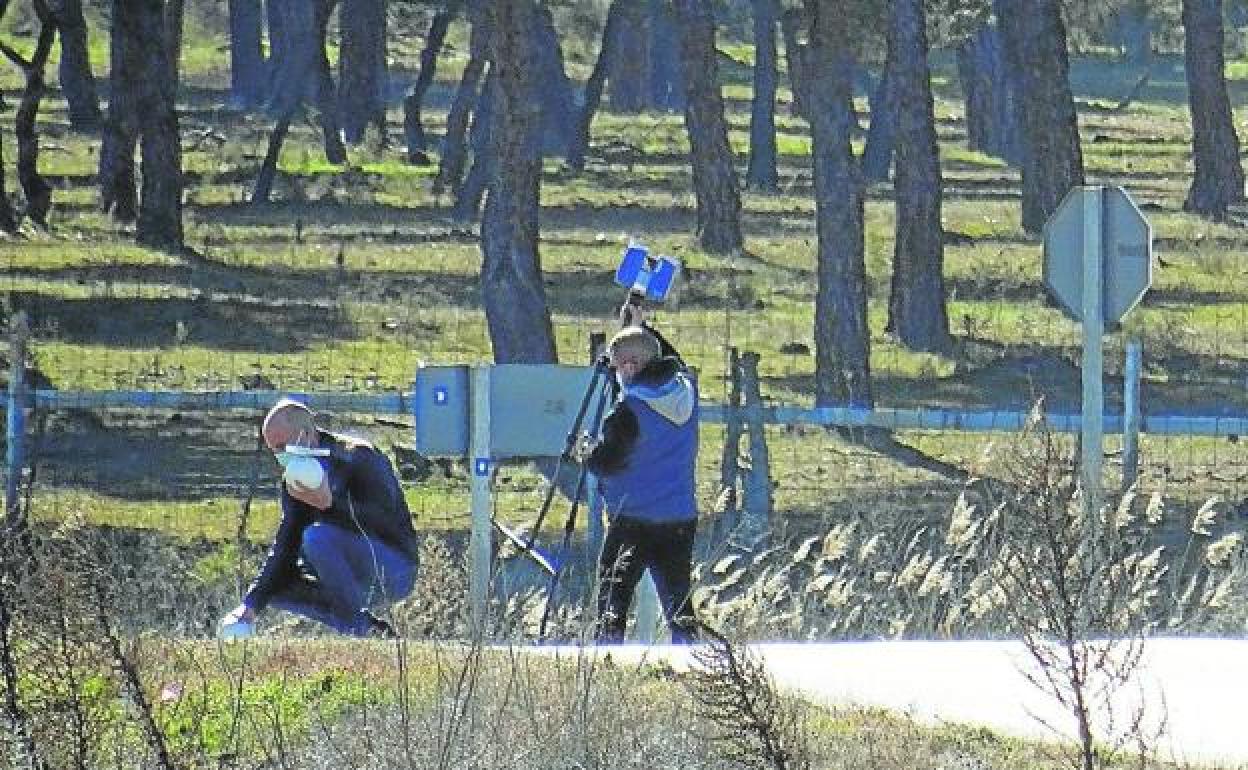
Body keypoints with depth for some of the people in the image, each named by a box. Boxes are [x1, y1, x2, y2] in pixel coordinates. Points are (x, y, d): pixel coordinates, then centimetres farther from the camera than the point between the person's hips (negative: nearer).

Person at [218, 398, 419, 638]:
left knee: (318, 536, -30)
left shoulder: (358, 457, -17)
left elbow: (388, 520, -27)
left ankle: (364, 630, -19)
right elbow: (284, 550, 3)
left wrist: (331, 504, -40)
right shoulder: (293, 480, 6)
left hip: (396, 571, -8)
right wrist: (252, 605, -10)